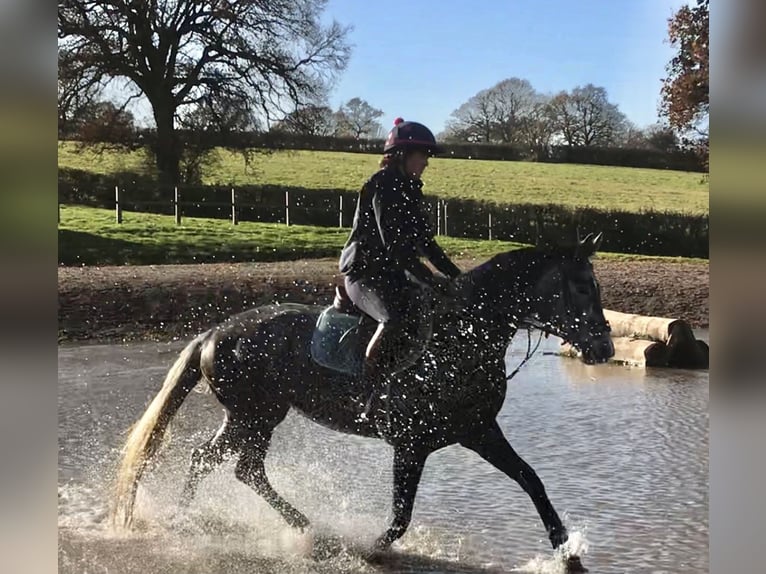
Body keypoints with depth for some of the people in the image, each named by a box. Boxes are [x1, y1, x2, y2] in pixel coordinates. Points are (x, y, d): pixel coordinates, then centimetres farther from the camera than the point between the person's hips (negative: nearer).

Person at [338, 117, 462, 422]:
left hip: (393, 274, 10)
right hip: (365, 273, -10)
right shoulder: (383, 186, -13)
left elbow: (425, 241, 20)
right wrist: (429, 279, -26)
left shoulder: (409, 190, 17)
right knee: (400, 314, -35)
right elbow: (393, 245, -23)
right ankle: (367, 390, -30)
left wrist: (456, 275, 12)